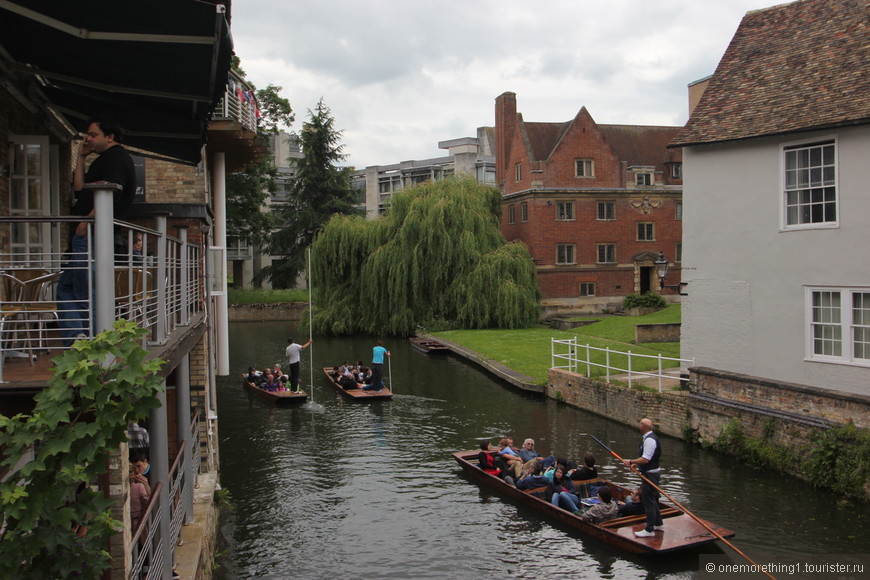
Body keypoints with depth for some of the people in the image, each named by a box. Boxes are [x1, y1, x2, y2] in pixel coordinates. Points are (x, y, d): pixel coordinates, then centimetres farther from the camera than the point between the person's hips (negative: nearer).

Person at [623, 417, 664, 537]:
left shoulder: (649, 440, -23)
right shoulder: (650, 437, 12)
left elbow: (645, 459, -28)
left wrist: (631, 462, -17)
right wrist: (636, 464, 12)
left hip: (650, 475, -11)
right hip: (652, 473, 11)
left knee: (648, 501, -5)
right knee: (652, 499, 22)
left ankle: (649, 530, 0)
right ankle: (658, 524, 35)